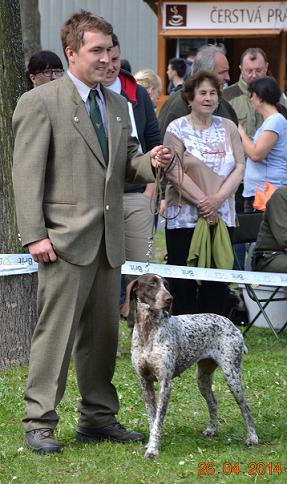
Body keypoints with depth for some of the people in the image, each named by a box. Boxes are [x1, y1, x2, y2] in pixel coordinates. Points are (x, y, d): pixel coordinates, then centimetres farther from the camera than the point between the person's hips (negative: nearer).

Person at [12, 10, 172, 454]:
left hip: (109, 240, 7)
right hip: (65, 240, -7)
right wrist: (34, 235, -15)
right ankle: (39, 422, 0)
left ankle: (98, 418, 20)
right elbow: (27, 174, -9)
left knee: (103, 332, 11)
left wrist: (150, 163, -3)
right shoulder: (40, 102, -6)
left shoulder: (117, 105, 15)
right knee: (56, 331, -6)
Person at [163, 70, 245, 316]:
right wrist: (202, 202, -14)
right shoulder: (177, 128, 1)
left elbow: (239, 166, 4)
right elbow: (174, 171, -8)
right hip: (184, 217, -3)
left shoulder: (228, 128, 12)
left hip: (221, 217, 3)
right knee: (183, 283, -2)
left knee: (217, 282, 2)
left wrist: (217, 199, -10)